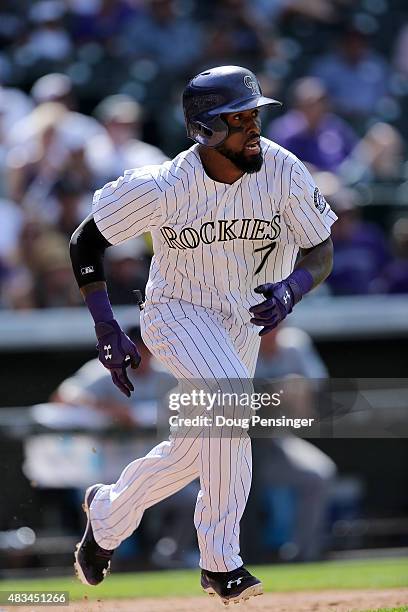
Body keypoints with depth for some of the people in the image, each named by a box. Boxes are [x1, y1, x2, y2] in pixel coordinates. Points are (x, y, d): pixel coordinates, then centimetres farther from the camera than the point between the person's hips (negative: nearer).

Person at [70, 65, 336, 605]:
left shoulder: (283, 172, -19)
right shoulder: (163, 188, -26)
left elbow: (321, 253, -11)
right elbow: (86, 242, -14)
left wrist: (292, 287, -33)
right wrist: (107, 331, -20)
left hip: (243, 320, 5)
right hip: (177, 313, -5)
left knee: (198, 448, 12)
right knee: (229, 398, -31)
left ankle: (107, 513, 42)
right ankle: (220, 561, -23)